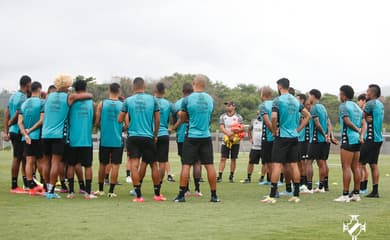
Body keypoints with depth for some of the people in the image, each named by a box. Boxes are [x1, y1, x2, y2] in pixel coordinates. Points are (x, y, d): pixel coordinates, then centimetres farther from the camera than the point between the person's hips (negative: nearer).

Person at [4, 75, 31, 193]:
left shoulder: (13, 96, 13)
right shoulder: (23, 98, -15)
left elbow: (7, 114, 12)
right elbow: (17, 116, -18)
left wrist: (6, 131, 12)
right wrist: (10, 124, 2)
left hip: (13, 131, 9)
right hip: (19, 132, -9)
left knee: (23, 158, 13)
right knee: (17, 158, -3)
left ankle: (27, 183, 17)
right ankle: (14, 186, 2)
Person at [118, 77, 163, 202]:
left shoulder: (128, 100, 0)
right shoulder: (152, 99, 1)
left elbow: (120, 119, 3)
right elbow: (157, 120, 5)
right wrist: (155, 135, 18)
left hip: (133, 136, -1)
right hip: (148, 137, 1)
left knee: (134, 165, -2)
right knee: (153, 165, 13)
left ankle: (138, 196, -10)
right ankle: (157, 194, 21)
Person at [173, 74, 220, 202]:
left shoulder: (187, 99, -8)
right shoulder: (210, 99, 4)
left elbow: (182, 118, 2)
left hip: (192, 136, -3)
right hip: (206, 136, 3)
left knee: (186, 165, 1)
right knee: (210, 165, 6)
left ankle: (181, 195, 0)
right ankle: (214, 195, 9)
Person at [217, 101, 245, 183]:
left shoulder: (238, 117, 3)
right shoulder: (222, 117, 6)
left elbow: (242, 128, -5)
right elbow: (221, 128, -5)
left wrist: (236, 131, -25)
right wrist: (228, 134, -21)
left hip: (235, 141, 0)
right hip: (225, 141, 0)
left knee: (233, 159, 4)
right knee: (223, 158, -5)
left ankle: (231, 176, 13)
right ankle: (219, 176, -8)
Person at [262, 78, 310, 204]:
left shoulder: (278, 100, -9)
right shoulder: (296, 100, 11)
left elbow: (274, 117, -22)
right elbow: (307, 115, 15)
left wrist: (274, 131, -7)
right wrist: (298, 129, 14)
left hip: (282, 136, -6)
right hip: (294, 137, 6)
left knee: (276, 165, -5)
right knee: (294, 165, 8)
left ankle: (272, 196, -7)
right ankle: (296, 195, 10)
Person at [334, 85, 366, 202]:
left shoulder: (343, 106, -7)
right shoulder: (357, 107, 17)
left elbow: (347, 121, -18)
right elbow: (364, 124, 9)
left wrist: (357, 129, -3)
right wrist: (361, 135, -4)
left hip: (348, 139, -8)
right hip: (357, 140, 8)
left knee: (346, 167, -8)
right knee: (355, 167, 11)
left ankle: (345, 195, -10)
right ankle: (356, 194, 14)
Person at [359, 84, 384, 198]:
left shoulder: (371, 103, -12)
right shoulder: (381, 105, 16)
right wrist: (368, 118, -5)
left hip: (371, 138, -9)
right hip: (378, 138, 9)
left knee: (359, 163, -6)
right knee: (373, 165, 10)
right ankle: (375, 191, 9)